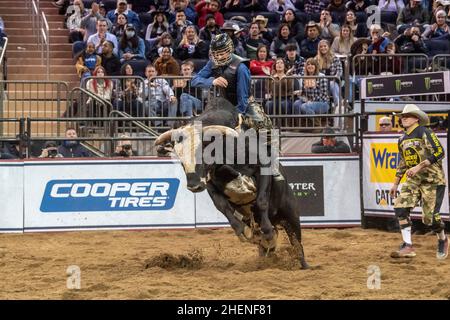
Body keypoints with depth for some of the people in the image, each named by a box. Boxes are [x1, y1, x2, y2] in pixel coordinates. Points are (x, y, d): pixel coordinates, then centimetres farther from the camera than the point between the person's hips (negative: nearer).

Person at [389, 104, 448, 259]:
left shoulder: (425, 133, -10)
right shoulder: (402, 140, 13)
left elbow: (439, 153, -19)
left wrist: (419, 167, -24)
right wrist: (395, 184, 23)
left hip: (432, 179, -7)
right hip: (413, 180, 7)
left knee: (430, 216, -9)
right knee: (400, 206, -15)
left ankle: (442, 240, 23)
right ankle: (408, 247, -12)